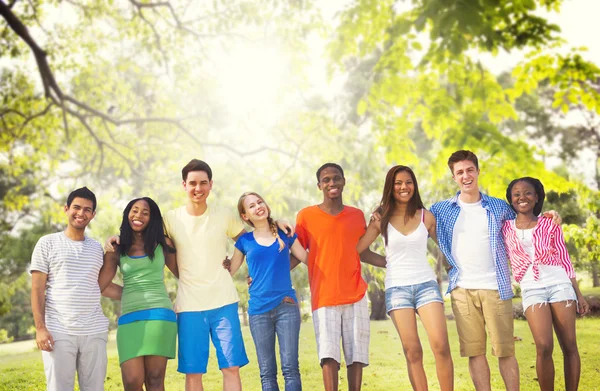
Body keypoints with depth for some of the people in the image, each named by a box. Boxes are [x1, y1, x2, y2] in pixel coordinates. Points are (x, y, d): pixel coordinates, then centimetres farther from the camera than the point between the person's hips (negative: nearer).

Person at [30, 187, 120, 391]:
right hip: (58, 332, -3)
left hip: (95, 333, 3)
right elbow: (37, 289, 1)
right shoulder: (48, 243, 6)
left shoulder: (97, 248, 16)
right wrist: (40, 327, -9)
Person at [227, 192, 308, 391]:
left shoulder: (285, 234, 7)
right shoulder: (245, 241, 7)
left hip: (287, 306, -1)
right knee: (267, 372, 4)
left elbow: (310, 260, 11)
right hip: (259, 310, 1)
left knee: (290, 368, -5)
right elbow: (229, 271, 13)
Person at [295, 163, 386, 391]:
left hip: (356, 296, 3)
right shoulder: (306, 216, 1)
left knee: (356, 355, 3)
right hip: (324, 298, -3)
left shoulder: (357, 215, 10)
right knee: (329, 355, -11)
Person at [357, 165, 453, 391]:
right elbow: (356, 249, 2)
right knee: (412, 351, -5)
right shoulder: (381, 220, 4)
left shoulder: (426, 216, 6)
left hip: (426, 284, 0)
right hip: (397, 287, 0)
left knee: (441, 346, -12)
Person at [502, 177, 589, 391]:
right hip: (532, 290, -1)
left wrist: (578, 294, 5)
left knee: (570, 346, 0)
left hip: (560, 285, 1)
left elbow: (564, 260, 8)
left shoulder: (550, 225, 7)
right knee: (544, 347, -15)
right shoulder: (506, 228, 7)